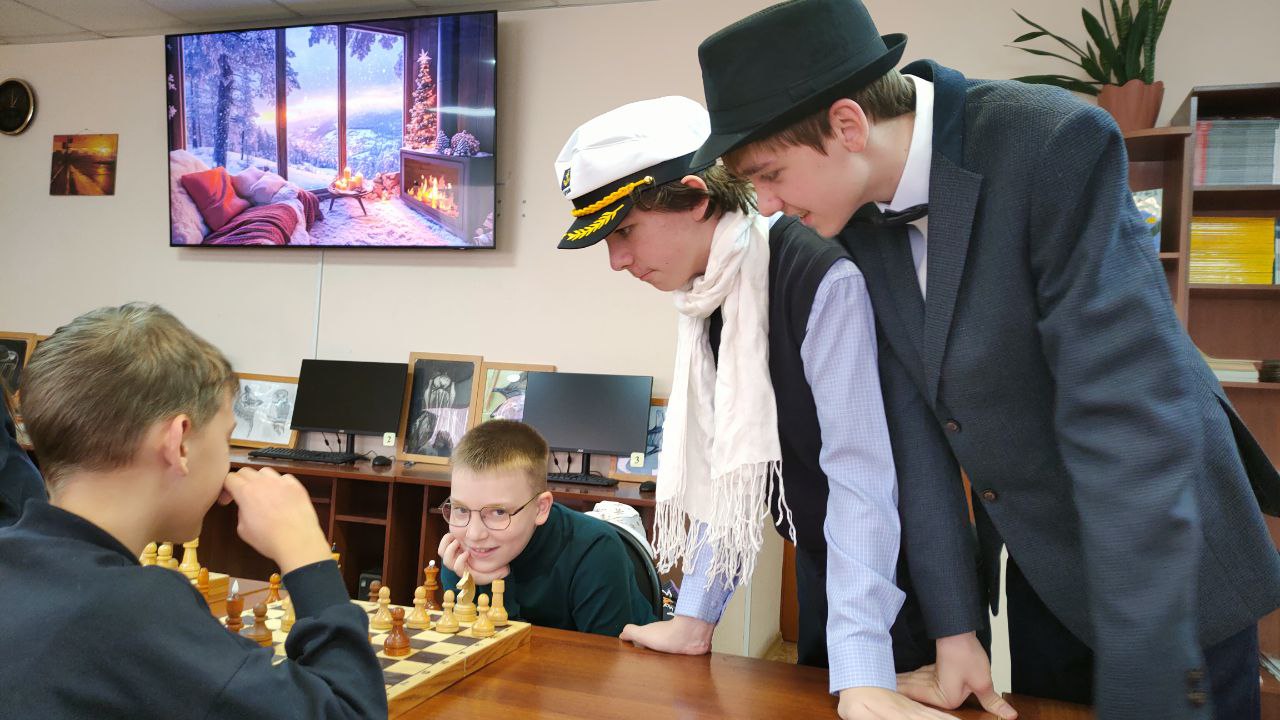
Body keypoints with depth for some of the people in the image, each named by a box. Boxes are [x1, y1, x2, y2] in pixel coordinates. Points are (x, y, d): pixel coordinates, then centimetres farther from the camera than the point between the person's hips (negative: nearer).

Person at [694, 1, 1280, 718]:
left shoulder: (1057, 141, -27)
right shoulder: (857, 213, -9)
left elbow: (1127, 417, -31)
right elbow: (910, 414, -9)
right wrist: (954, 625, -10)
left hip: (1171, 563, -5)